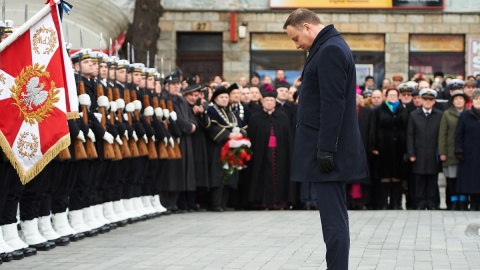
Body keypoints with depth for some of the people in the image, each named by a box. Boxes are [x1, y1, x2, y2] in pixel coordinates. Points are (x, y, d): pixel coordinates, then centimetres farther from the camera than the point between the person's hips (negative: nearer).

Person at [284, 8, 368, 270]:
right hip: (328, 149, 10)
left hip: (329, 151, -10)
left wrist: (325, 149, -21)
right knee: (334, 217, 12)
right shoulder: (329, 47, 17)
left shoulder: (330, 50, -15)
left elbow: (333, 105, -21)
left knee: (334, 220, -9)